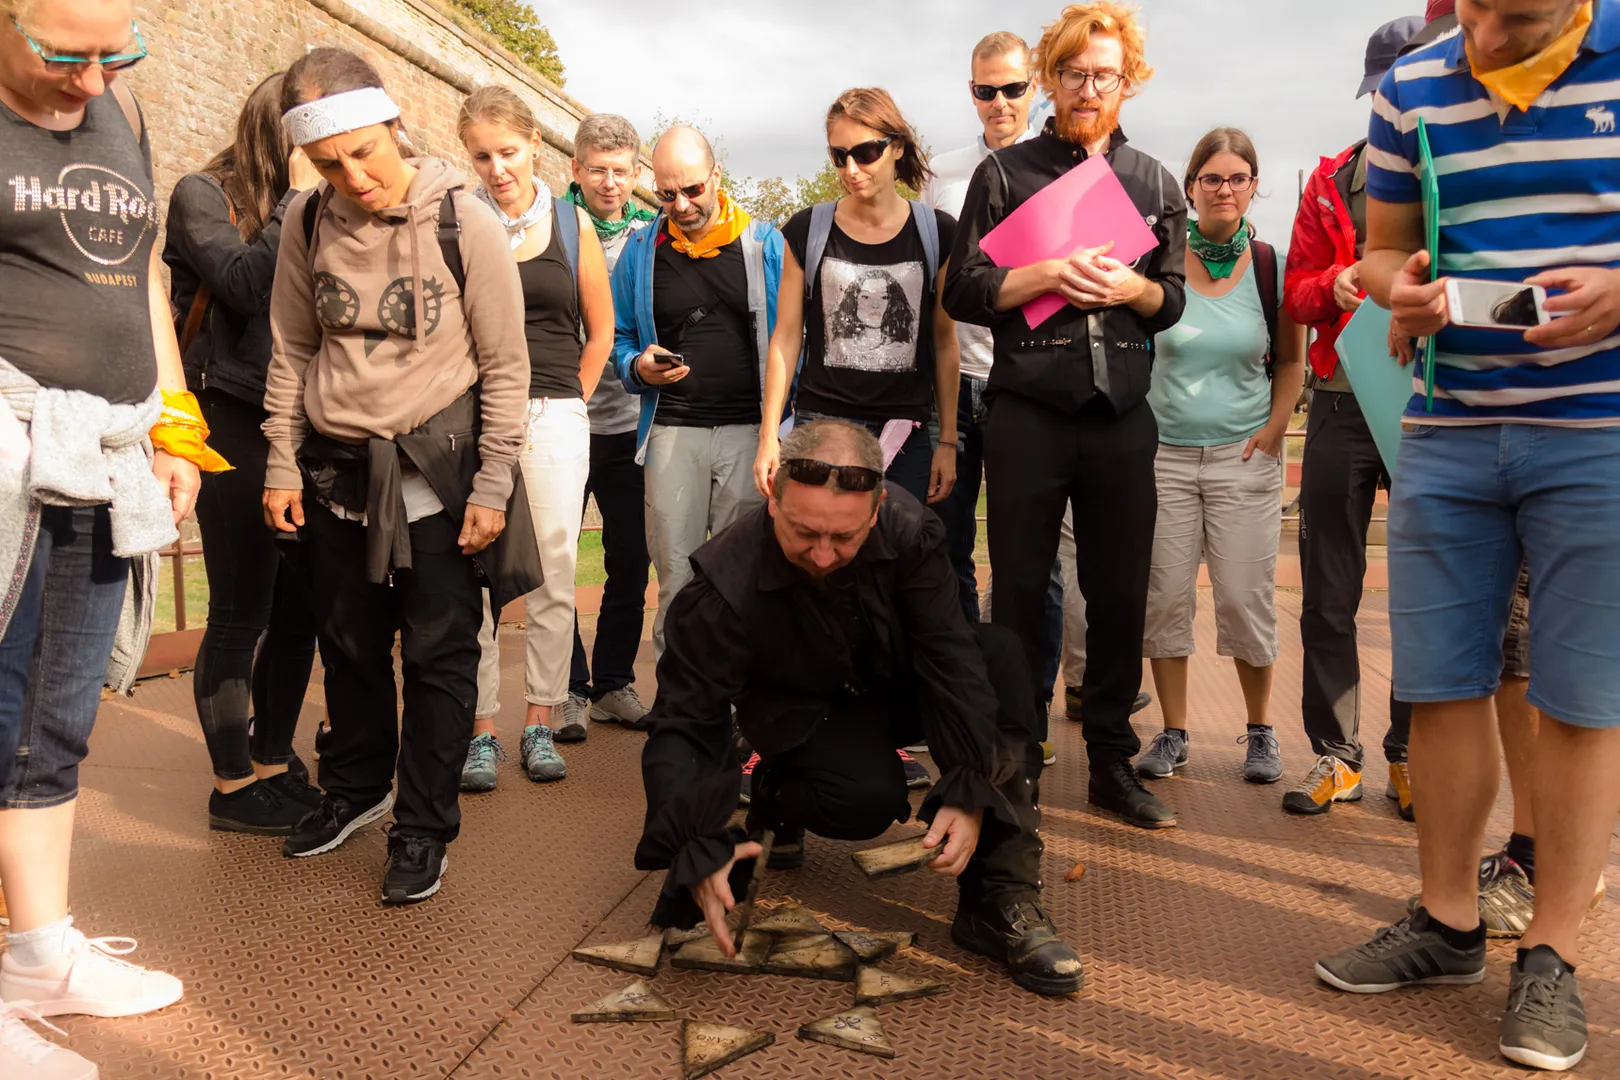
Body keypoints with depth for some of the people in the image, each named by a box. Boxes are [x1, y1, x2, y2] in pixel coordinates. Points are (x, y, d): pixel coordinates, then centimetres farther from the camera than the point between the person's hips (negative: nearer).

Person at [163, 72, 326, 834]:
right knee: (242, 615, -1)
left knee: (298, 606, 7)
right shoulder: (204, 195, -1)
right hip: (233, 423, -6)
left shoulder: (300, 211, 15)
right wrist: (298, 197, -10)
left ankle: (273, 765, 22)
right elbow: (245, 283, -18)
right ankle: (233, 787, 13)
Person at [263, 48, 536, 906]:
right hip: (337, 470, 4)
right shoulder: (308, 222, 0)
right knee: (349, 644, 16)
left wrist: (492, 487, -10)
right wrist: (282, 464, 5)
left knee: (439, 656, 2)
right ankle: (356, 788, 38)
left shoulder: (465, 224, -12)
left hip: (437, 470, -4)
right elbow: (292, 351, 9)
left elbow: (505, 368, -8)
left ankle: (424, 829, 17)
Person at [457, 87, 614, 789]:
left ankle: (541, 721, 15)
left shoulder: (572, 223, 8)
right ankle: (480, 728, 8)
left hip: (555, 416, 2)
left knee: (552, 574, 3)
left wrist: (568, 402, 11)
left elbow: (600, 333, 15)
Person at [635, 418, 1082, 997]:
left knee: (1001, 653, -27)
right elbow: (684, 726, -27)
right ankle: (776, 797, 4)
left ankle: (1000, 903, -27)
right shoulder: (725, 584, -29)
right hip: (806, 717, -3)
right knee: (870, 800, -35)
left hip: (894, 689, 3)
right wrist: (698, 848, -40)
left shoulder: (907, 529, -24)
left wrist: (969, 794, -35)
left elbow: (949, 658, -24)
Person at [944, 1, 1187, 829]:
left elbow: (1174, 300, 15)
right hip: (1028, 413, -2)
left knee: (1120, 594, 6)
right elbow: (962, 292, 1)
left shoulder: (1155, 184, 15)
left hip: (1121, 418, 3)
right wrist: (1046, 275, -13)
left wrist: (1131, 286, -6)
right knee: (1020, 592, 3)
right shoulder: (1004, 173, 7)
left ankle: (1112, 764, 19)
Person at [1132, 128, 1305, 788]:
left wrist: (1272, 433, 1)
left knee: (1246, 597, 0)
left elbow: (1290, 360, 11)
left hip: (1244, 456, 0)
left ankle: (1260, 729, 20)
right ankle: (1173, 733, 16)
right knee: (1164, 596, 2)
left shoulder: (1271, 267, 1)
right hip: (1165, 453, 0)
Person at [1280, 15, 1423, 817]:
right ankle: (1334, 754, 16)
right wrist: (1335, 285, -11)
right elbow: (1297, 290, 11)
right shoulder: (1332, 182, 11)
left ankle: (1410, 753, 19)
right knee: (1328, 593, 4)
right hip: (1344, 401, 2)